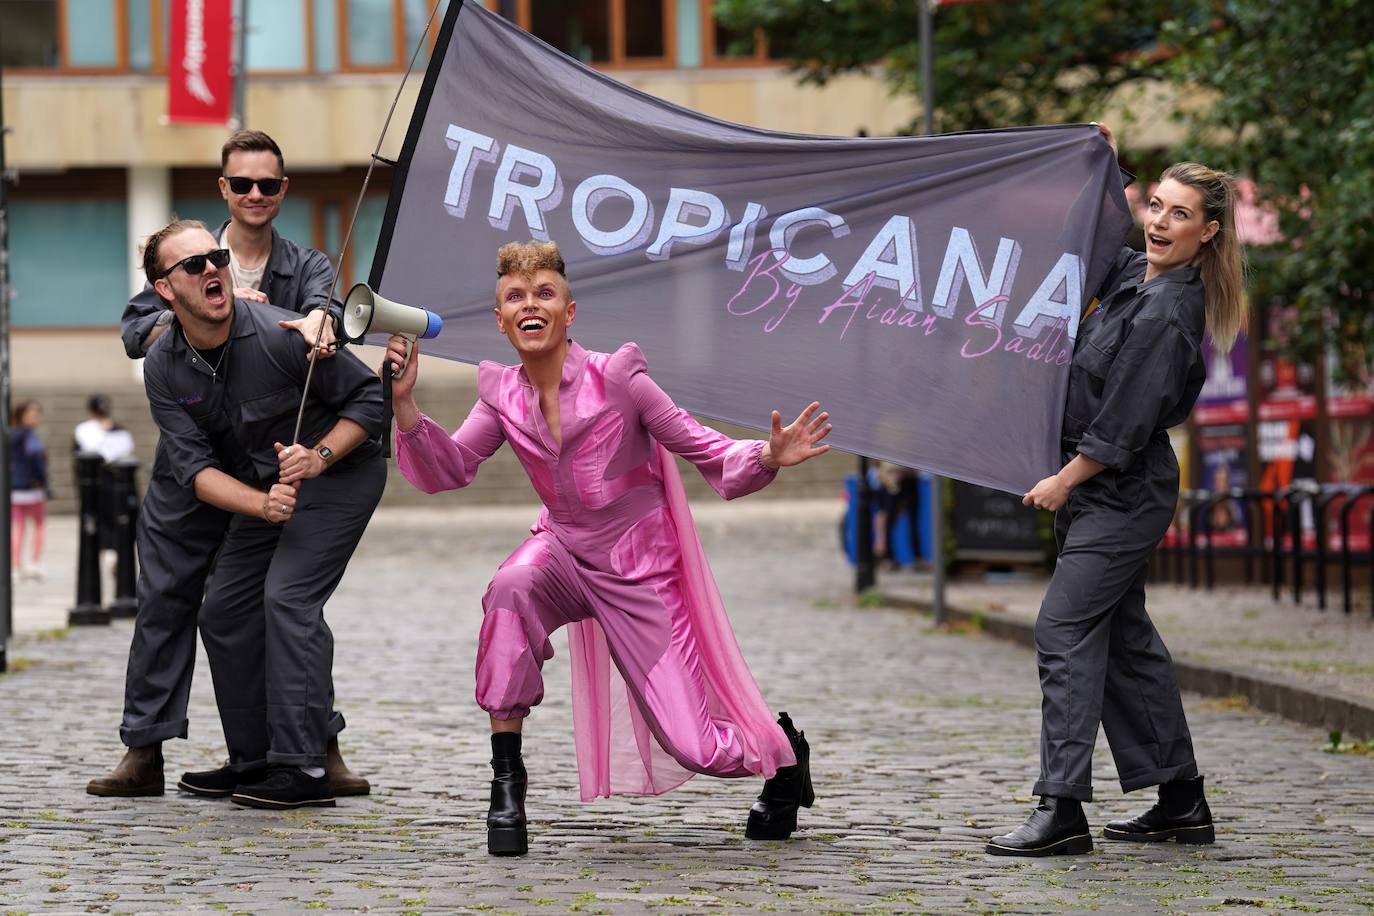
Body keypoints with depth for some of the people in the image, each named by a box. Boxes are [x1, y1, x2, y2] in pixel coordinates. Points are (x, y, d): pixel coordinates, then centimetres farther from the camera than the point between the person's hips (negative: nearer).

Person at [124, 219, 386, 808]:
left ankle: (304, 767, -22)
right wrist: (263, 505, -31)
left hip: (341, 470, -7)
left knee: (288, 596, -22)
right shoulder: (163, 368, -10)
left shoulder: (280, 335, -26)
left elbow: (368, 396, -15)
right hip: (261, 485, 7)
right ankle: (254, 760, 17)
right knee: (224, 612, 4)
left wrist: (319, 457, -28)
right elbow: (193, 466, -15)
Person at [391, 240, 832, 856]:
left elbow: (703, 449, -12)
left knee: (694, 746, -8)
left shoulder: (616, 378, -15)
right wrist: (405, 403, -19)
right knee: (510, 589, -35)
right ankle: (506, 780, -23)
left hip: (642, 568, -3)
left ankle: (783, 754, 31)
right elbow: (447, 470, -5)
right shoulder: (502, 396, -1)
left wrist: (766, 458, -30)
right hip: (566, 551, 4)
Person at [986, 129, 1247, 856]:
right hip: (1104, 489, 10)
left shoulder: (1168, 311, -20)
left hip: (1123, 493, -10)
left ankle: (1063, 808, -13)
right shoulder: (1138, 277, 8)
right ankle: (1182, 802, 20)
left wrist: (1065, 481, -12)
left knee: (1065, 629, -12)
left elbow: (1126, 422, -21)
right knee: (1123, 637, 13)